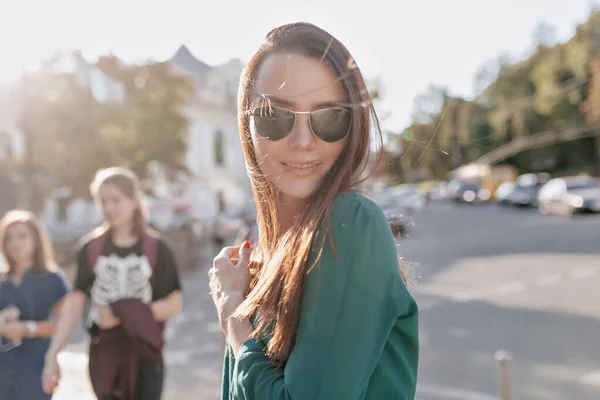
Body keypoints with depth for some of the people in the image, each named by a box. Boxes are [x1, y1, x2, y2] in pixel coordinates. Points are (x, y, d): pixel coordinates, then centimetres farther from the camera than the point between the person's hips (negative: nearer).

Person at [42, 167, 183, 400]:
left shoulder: (156, 248, -4)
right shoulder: (90, 248, 0)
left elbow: (174, 305, -5)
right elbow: (75, 306, 0)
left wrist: (126, 314, -16)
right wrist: (52, 355, -6)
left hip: (145, 354, -1)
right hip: (104, 353, 2)